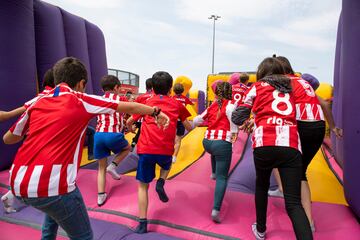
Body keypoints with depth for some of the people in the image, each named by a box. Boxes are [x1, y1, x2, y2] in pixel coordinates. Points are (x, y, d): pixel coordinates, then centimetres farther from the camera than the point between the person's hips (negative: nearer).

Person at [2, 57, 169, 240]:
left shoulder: (37, 103, 13)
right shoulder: (81, 100, 0)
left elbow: (7, 139, 24)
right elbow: (129, 107, 7)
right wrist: (156, 112, 20)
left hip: (18, 183, 7)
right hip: (52, 183, -6)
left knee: (54, 211, 38)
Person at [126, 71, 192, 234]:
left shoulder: (147, 102, 11)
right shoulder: (177, 104, 11)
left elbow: (129, 122, 17)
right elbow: (189, 128, 15)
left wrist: (131, 128, 39)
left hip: (146, 149, 0)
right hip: (166, 150, 1)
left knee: (143, 186, 16)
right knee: (167, 165, 36)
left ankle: (142, 223, 12)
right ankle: (161, 183, 8)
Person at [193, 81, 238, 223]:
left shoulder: (212, 106, 14)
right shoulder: (230, 104, 1)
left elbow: (197, 120, 21)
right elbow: (231, 111, -25)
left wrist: (193, 123, 44)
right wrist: (234, 131, -17)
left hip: (207, 141, 5)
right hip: (223, 143, -5)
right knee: (222, 177, 1)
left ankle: (213, 173, 58)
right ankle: (216, 210, -10)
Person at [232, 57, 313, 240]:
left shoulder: (257, 87, 15)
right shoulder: (290, 87, 25)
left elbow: (237, 119, 12)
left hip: (265, 144, -2)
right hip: (291, 146, 2)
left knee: (261, 186, 25)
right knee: (293, 203, 2)